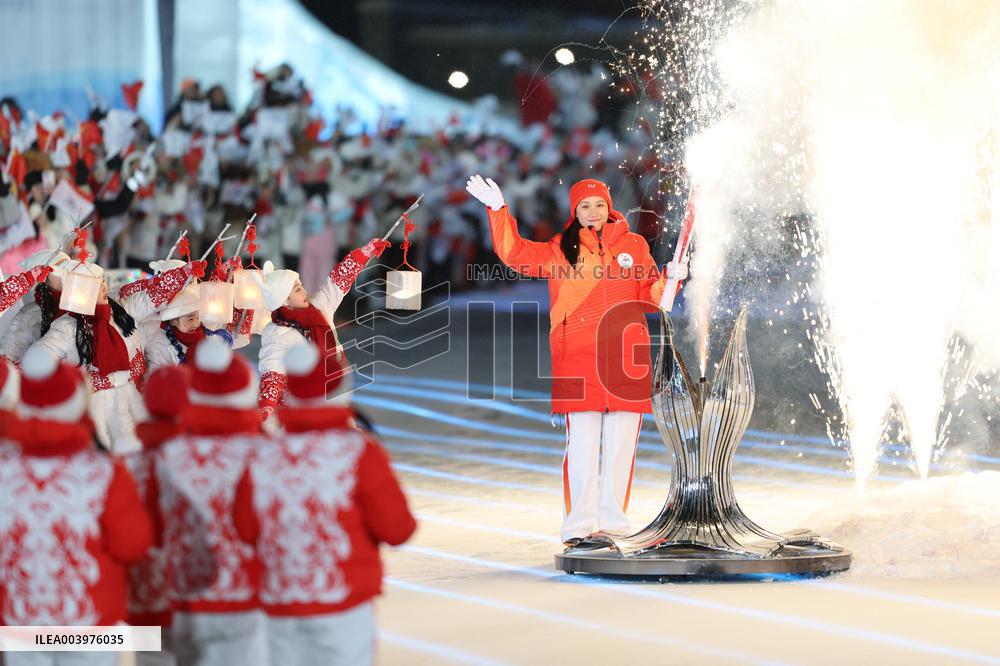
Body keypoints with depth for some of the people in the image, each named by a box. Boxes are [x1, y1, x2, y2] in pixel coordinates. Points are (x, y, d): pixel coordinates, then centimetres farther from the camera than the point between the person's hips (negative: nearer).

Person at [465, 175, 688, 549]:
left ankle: (611, 524, 8)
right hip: (578, 360, -2)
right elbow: (515, 253, 5)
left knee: (620, 446, 2)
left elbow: (651, 297, 14)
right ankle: (579, 528, -4)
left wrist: (670, 279, -5)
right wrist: (498, 210, -4)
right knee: (583, 446, -5)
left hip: (626, 359, 2)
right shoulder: (561, 249, 10)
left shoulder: (634, 246, 13)